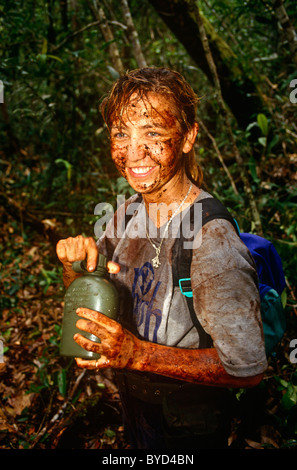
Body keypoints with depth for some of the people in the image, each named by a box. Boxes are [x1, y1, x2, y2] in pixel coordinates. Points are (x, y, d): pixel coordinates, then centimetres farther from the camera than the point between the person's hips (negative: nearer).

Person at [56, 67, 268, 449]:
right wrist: (74, 262, -20)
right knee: (139, 443, 31)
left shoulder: (212, 242, -34)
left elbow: (246, 368, -29)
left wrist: (137, 354, -34)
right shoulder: (129, 213, -10)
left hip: (186, 428, -6)